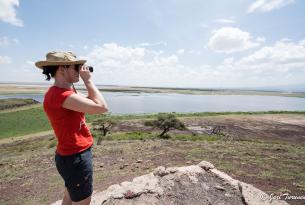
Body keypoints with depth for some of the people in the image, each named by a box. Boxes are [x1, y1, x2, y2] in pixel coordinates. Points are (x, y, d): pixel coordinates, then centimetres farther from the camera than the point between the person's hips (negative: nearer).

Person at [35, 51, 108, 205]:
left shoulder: (62, 92, 6)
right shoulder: (60, 94, -25)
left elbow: (90, 101, 15)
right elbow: (102, 107, -28)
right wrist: (88, 80, -18)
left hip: (72, 155, 10)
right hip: (76, 158, -10)